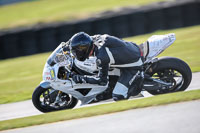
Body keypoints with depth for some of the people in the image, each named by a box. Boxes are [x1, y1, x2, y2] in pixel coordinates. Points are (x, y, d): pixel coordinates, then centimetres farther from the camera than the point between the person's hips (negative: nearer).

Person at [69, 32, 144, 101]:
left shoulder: (102, 57, -34)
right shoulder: (95, 38, -11)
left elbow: (102, 81, -24)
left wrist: (82, 79, -19)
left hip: (134, 64, -8)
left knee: (118, 97, -14)